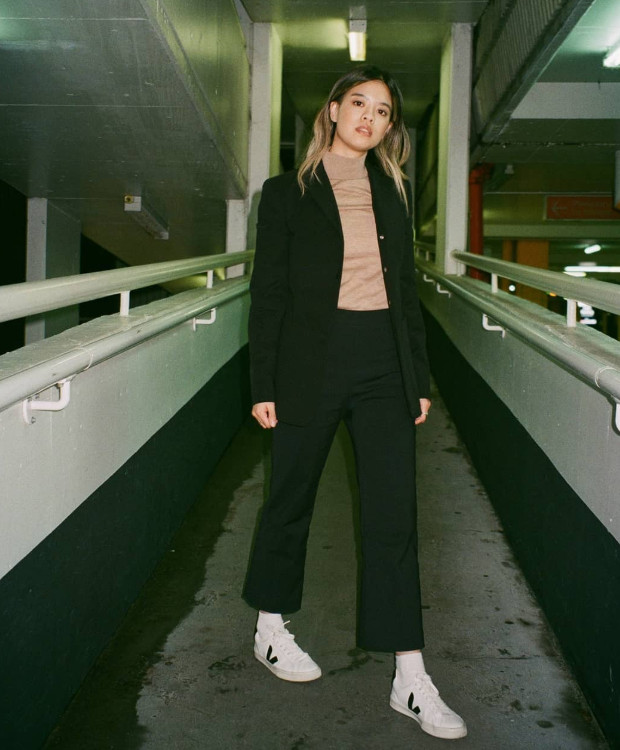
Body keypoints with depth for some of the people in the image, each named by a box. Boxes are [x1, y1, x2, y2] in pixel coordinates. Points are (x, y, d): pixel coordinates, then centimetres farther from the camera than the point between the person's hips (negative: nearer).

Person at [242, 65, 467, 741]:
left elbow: (406, 288, 14)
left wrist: (419, 377, 10)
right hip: (312, 361, -3)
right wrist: (264, 384, -6)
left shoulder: (393, 193, 14)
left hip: (384, 362, 3)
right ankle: (270, 630, 33)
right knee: (292, 499, 10)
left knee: (394, 512, 0)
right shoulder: (288, 193, 2)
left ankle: (410, 680, 6)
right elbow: (268, 292, -1)